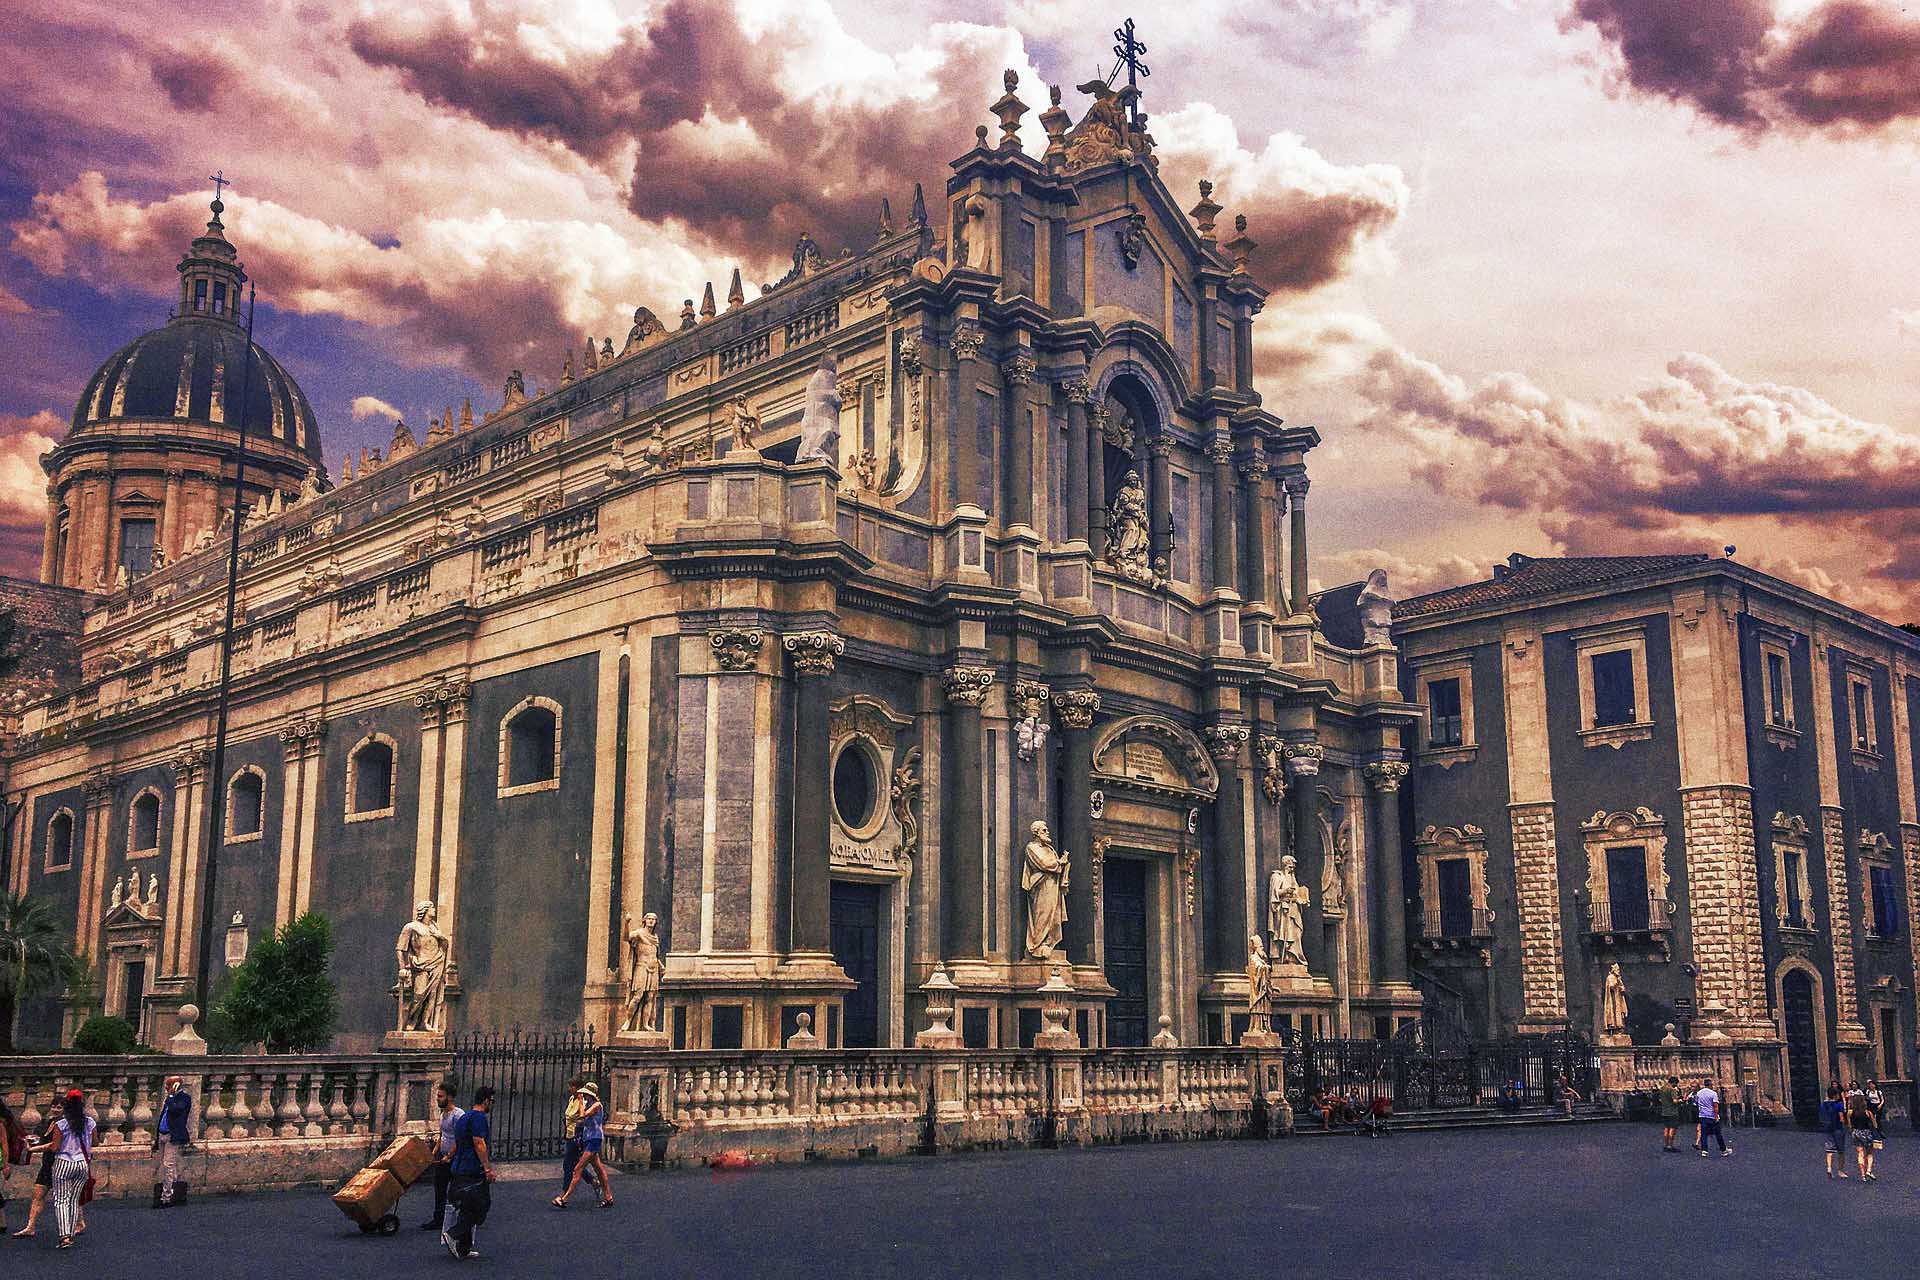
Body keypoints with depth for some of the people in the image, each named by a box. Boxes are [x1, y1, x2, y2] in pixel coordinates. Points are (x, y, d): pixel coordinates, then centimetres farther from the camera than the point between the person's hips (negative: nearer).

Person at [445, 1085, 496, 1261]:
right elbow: (479, 1143, -21)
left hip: (458, 1170, 10)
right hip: (474, 1172, -10)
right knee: (480, 1208, -4)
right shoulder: (478, 1117, -13)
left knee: (466, 1210, 12)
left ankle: (463, 1249, 12)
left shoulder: (463, 1117, 17)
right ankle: (453, 1234, -16)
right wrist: (488, 1167, -22)